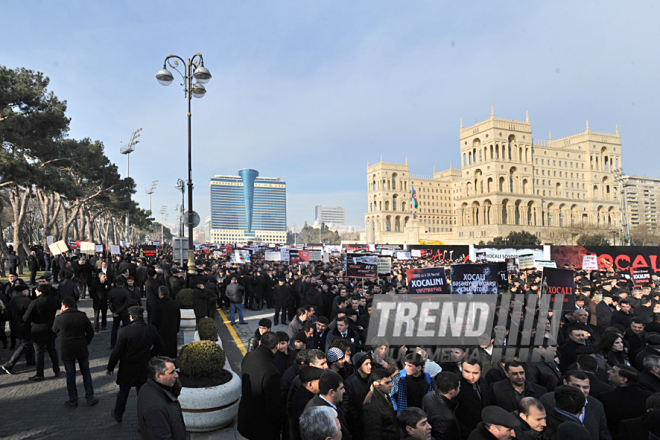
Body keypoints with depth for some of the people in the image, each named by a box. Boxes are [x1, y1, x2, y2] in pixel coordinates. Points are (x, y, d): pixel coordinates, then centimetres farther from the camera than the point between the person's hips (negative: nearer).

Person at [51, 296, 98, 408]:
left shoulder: (59, 318, -9)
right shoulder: (83, 316, -4)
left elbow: (54, 330, 13)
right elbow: (91, 332, -1)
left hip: (67, 351, -1)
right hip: (82, 350, 2)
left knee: (70, 375, 10)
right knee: (86, 373, 12)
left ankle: (73, 401, 18)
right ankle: (90, 398, 15)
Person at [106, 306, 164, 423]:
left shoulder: (126, 331, -19)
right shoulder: (151, 329, -8)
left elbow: (117, 351, -15)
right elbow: (160, 346, 2)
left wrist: (110, 368, -4)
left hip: (127, 369, -2)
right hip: (144, 369, 2)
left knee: (123, 392, 20)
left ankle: (118, 415, 41)